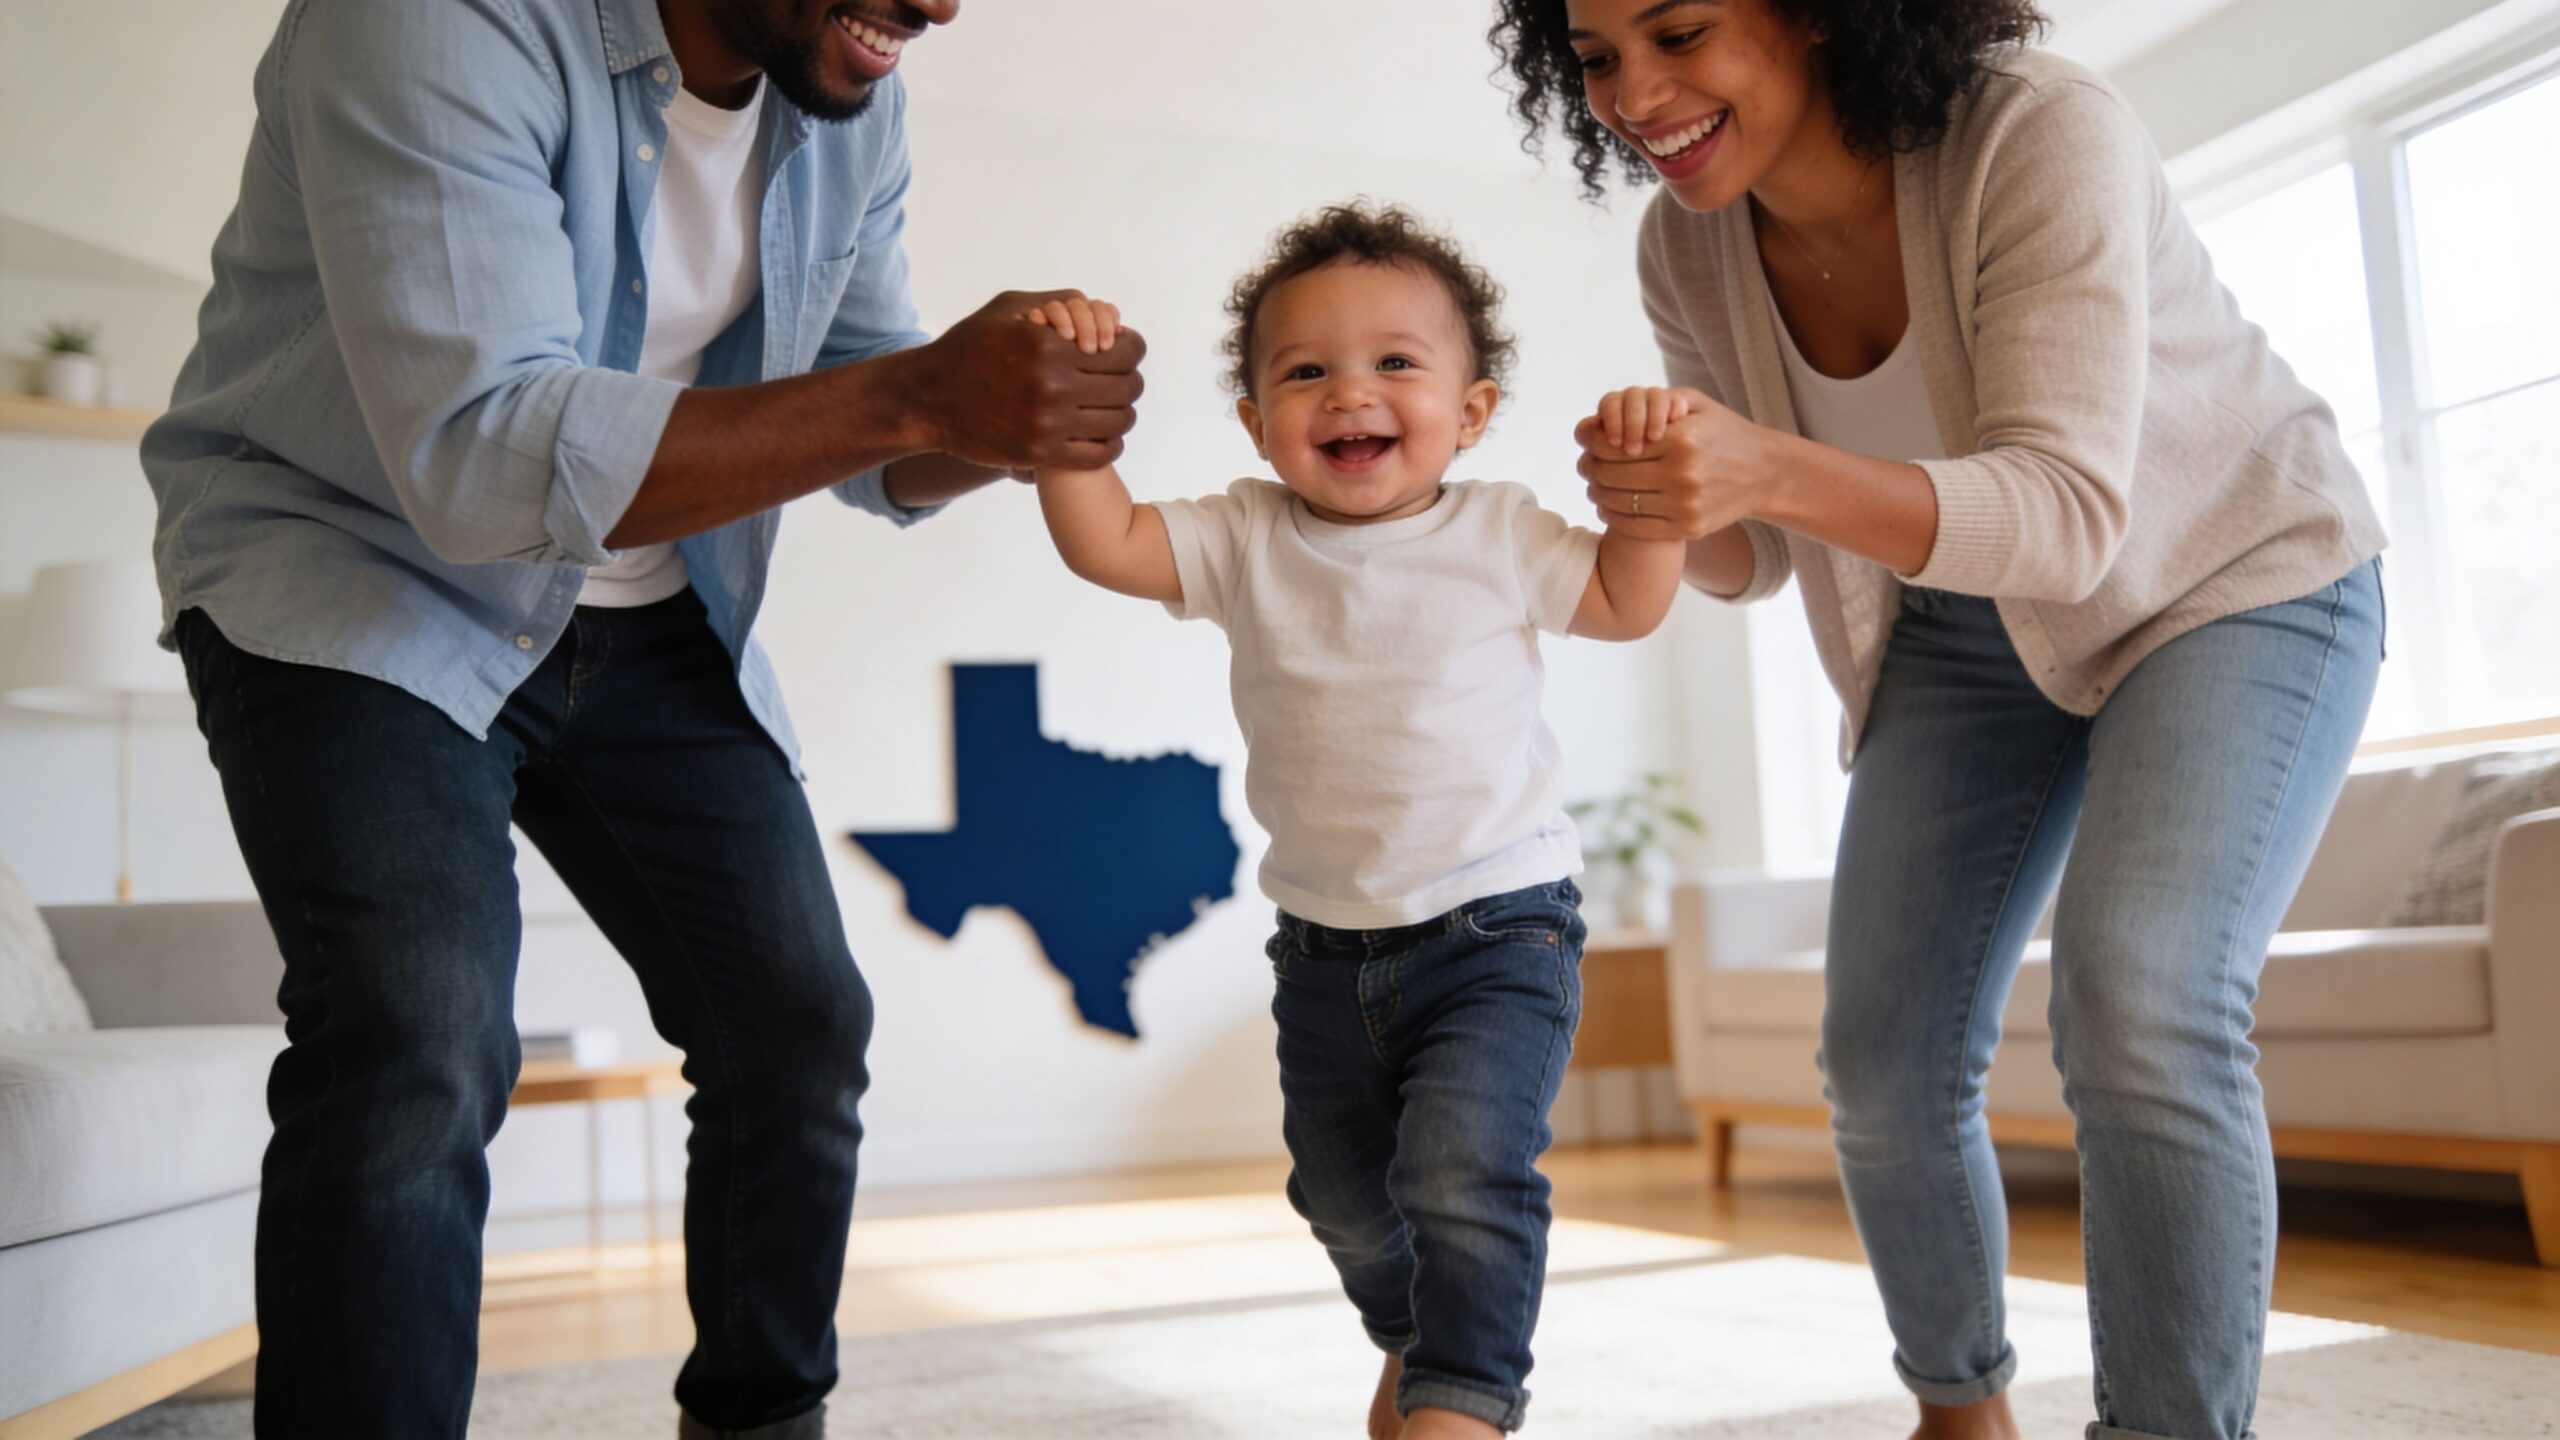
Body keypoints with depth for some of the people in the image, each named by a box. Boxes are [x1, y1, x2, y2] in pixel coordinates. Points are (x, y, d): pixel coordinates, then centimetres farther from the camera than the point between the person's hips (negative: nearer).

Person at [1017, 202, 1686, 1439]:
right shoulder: (1246, 541, -2)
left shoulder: (1497, 535, -4)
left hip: (1497, 928, -3)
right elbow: (1102, 541, -9)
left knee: (1464, 1172, -20)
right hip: (1326, 948, 4)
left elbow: (1627, 602, 4)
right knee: (1344, 1195, 19)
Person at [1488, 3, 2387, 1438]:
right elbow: (1752, 562, -4)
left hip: (2241, 578, -4)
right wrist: (1683, 507, -27)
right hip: (1968, 628, 5)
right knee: (1886, 1054, -1)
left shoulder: (2045, 135, -28)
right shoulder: (1690, 251, -12)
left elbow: (2070, 513, -35)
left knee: (2138, 1003, -26)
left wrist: (1778, 472, -51)